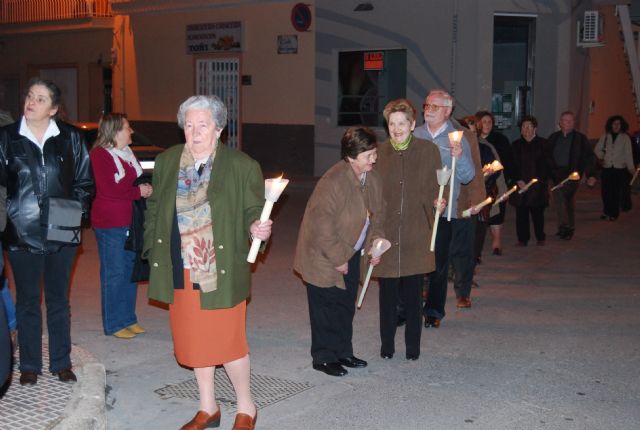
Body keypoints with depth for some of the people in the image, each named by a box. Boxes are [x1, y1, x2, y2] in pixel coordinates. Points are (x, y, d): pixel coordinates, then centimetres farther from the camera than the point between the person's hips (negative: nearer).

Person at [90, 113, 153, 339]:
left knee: (130, 270, 12)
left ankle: (128, 319, 22)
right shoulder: (99, 155, -10)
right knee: (114, 274, -2)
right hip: (110, 224, -8)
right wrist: (138, 191, -12)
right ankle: (114, 325, 6)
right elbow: (108, 189, -19)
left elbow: (138, 180, 21)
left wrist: (146, 188, -1)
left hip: (130, 222, 8)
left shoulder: (128, 153, 16)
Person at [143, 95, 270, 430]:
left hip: (221, 271, -4)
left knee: (226, 341, 0)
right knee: (192, 340, 15)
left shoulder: (242, 166, -7)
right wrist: (153, 251, 7)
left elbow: (252, 212, -1)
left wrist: (256, 228, -22)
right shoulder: (166, 162, 6)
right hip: (180, 272, 5)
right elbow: (154, 210, 12)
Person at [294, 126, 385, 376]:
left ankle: (343, 352, 30)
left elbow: (376, 215, 13)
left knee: (346, 306, 16)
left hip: (350, 253, 8)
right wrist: (337, 259, -19)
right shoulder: (333, 182, -27)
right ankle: (323, 357, 16)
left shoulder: (373, 179, -1)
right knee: (327, 308, 2)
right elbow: (322, 226, -25)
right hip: (324, 257, -8)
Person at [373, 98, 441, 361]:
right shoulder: (379, 153, 2)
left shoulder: (428, 151, 0)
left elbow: (437, 187, 7)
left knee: (413, 296, 7)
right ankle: (387, 346, 23)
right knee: (388, 295, 8)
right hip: (386, 236, 1)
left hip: (416, 237, -1)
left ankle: (413, 347, 21)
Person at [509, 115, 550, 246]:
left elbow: (546, 165, 2)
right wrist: (518, 180, -7)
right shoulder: (516, 145, 11)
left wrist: (540, 180, -8)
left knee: (537, 213, 1)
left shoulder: (543, 144, 5)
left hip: (538, 185, -2)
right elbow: (513, 165, 6)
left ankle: (540, 238, 16)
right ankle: (522, 238, 10)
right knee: (521, 213, 1)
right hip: (520, 185, 2)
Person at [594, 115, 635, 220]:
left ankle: (613, 213, 6)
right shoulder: (605, 137, 6)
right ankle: (606, 211, 16)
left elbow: (628, 154, -1)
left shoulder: (625, 138, 0)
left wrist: (631, 168, -6)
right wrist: (601, 156, 1)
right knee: (606, 191, 2)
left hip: (620, 168, -2)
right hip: (607, 168, 2)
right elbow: (597, 149, 17)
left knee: (616, 191, -3)